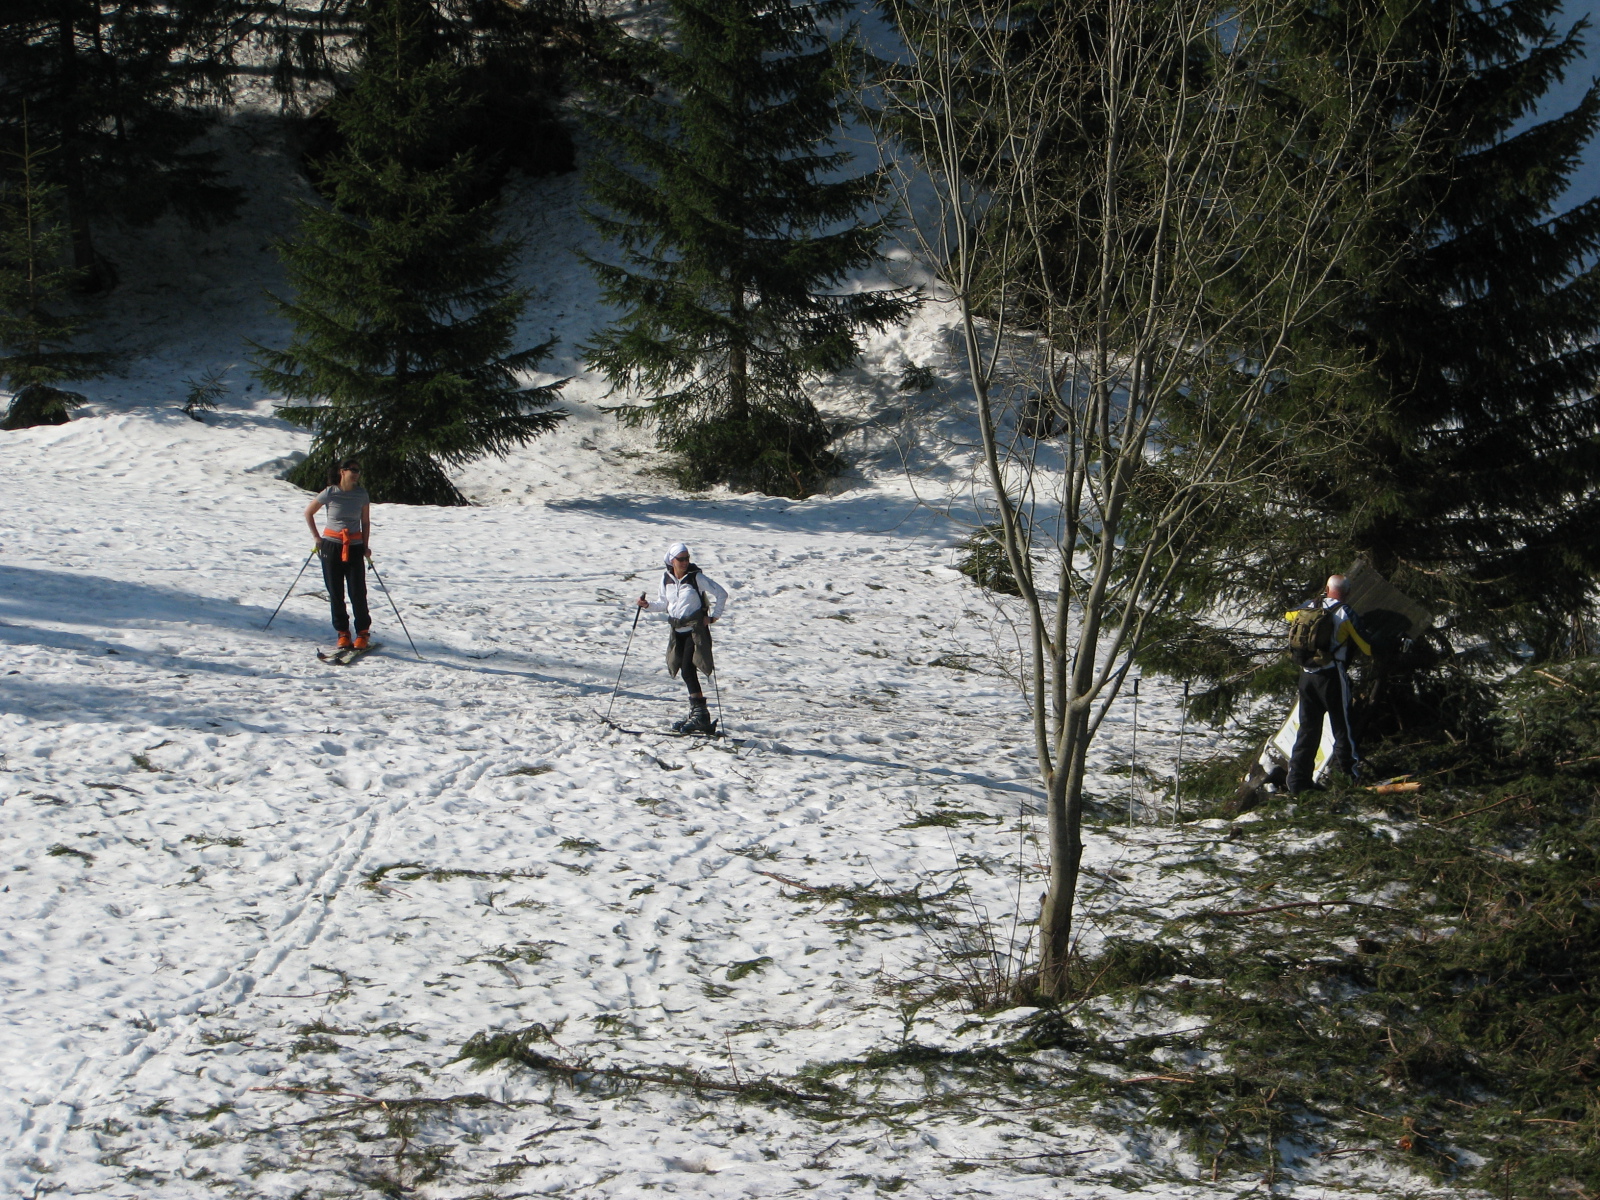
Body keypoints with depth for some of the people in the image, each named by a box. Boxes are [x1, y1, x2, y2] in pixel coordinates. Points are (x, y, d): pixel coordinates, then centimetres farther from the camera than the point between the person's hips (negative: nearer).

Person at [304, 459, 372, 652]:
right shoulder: (330, 493, -6)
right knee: (336, 593, 1)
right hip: (332, 546, -1)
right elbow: (308, 513, 5)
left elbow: (365, 522, 9)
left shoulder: (361, 494, 1)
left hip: (355, 547, 1)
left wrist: (366, 546, -1)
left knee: (357, 592, -5)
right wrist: (317, 537, 1)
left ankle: (363, 633, 7)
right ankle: (342, 633, 12)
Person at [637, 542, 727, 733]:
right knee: (686, 671, 6)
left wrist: (712, 616, -9)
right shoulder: (666, 578, 5)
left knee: (688, 669, -17)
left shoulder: (696, 578, -9)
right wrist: (648, 605, -2)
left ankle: (699, 713, -17)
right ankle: (697, 713, 13)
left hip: (696, 629, -6)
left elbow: (721, 594, -4)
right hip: (677, 631, 6)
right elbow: (663, 603, 17)